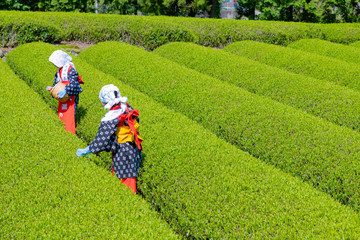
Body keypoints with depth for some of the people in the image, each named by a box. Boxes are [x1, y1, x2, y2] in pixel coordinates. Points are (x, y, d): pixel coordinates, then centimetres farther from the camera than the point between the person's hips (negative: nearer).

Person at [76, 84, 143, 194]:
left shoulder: (109, 120, -25)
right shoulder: (126, 107, -4)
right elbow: (135, 122, 10)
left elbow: (102, 140, -20)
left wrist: (86, 151, -9)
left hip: (122, 154, -8)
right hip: (134, 149, 8)